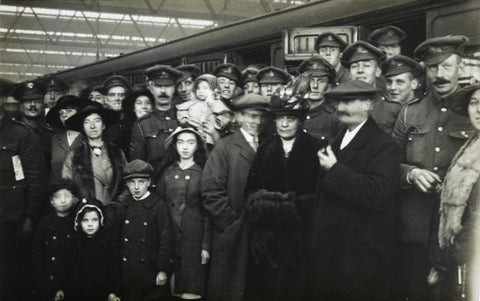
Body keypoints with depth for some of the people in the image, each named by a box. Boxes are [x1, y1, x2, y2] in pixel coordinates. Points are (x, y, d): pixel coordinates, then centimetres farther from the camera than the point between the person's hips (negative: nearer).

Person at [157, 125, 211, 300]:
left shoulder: (203, 174, 0)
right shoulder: (167, 174, 6)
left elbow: (208, 213, 0)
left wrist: (206, 246, -4)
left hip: (194, 235, -2)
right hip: (169, 235, 2)